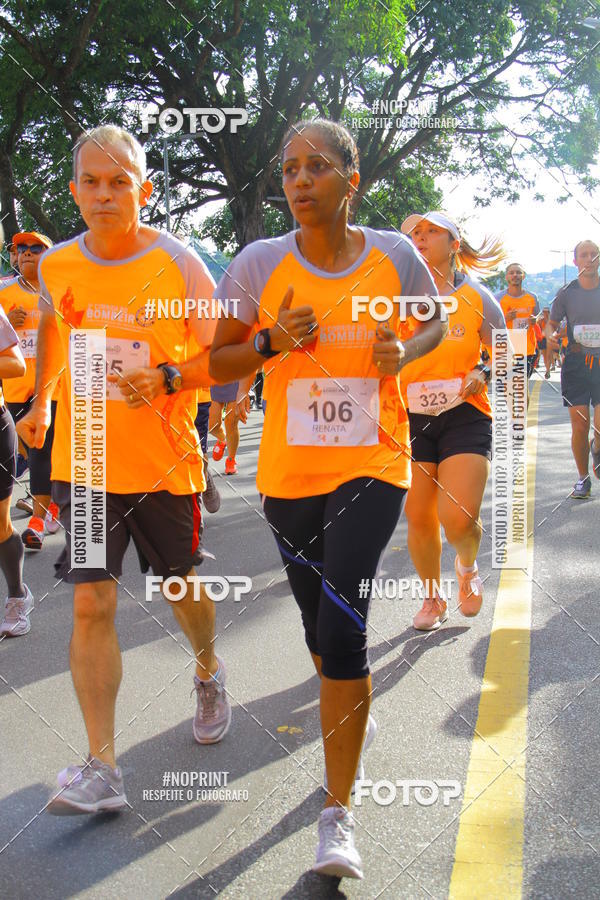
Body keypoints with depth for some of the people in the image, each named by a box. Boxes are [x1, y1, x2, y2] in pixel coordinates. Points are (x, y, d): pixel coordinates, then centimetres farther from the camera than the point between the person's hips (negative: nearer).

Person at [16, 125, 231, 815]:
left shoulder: (179, 263, -10)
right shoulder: (56, 267, 0)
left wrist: (166, 377, -23)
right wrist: (40, 402, 25)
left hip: (165, 460, -2)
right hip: (83, 461, 2)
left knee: (181, 587, 15)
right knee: (92, 604, -6)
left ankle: (208, 671, 48)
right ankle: (101, 768, -1)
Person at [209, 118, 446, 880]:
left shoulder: (394, 255, -4)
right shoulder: (259, 263, -4)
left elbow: (435, 323, 14)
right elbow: (217, 365, 2)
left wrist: (404, 351, -8)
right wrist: (271, 342, -18)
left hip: (372, 467, -2)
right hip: (288, 473, 2)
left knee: (341, 625, -16)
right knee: (322, 626, 17)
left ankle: (338, 813, -4)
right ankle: (353, 714, 51)